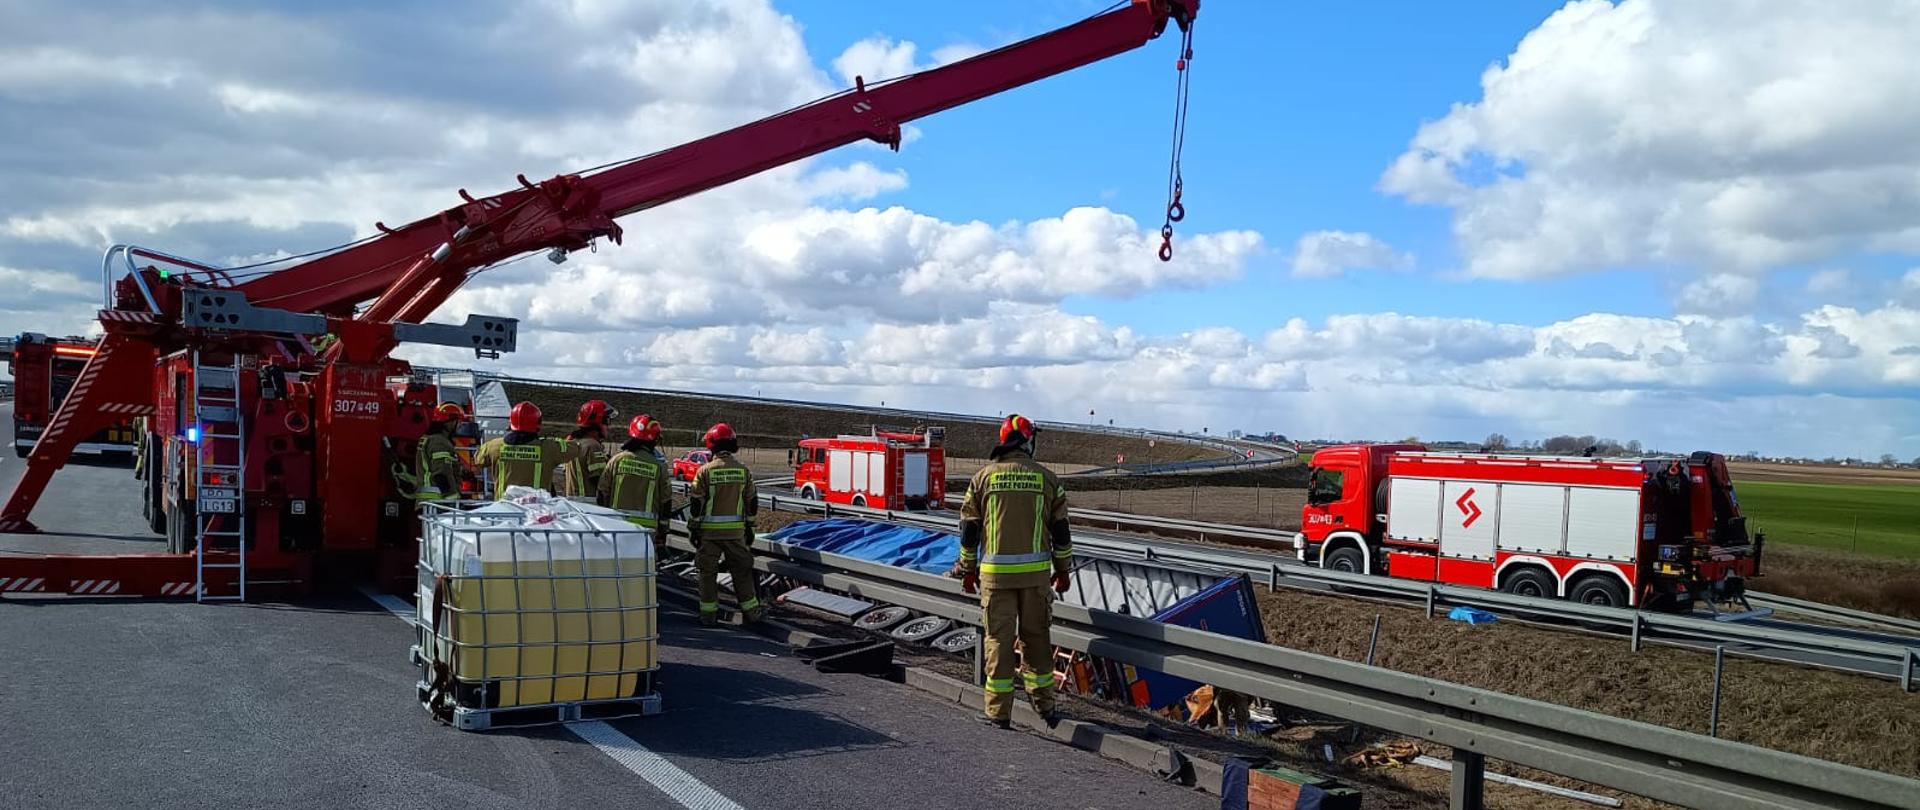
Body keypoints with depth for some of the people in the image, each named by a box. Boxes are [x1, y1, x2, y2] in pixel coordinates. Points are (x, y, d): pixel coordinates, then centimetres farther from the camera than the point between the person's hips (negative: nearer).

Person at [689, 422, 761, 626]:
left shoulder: (705, 471, -8)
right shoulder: (743, 470, 1)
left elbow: (695, 503, -7)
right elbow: (752, 501, 6)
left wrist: (693, 528, 2)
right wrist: (749, 527, 15)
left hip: (710, 531, -2)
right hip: (736, 531, 2)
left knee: (708, 571, 8)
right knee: (742, 570, 11)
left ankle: (708, 613, 9)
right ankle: (750, 611, 15)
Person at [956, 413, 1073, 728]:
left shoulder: (984, 477, 0)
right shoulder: (1046, 479, 1)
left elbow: (969, 528, 3)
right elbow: (1060, 529, 5)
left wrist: (968, 570, 13)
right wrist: (1063, 570, 15)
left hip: (995, 572, -1)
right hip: (1036, 572, 1)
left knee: (999, 639, 3)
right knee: (1036, 636, 14)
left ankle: (999, 712, 6)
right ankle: (1043, 704, 24)